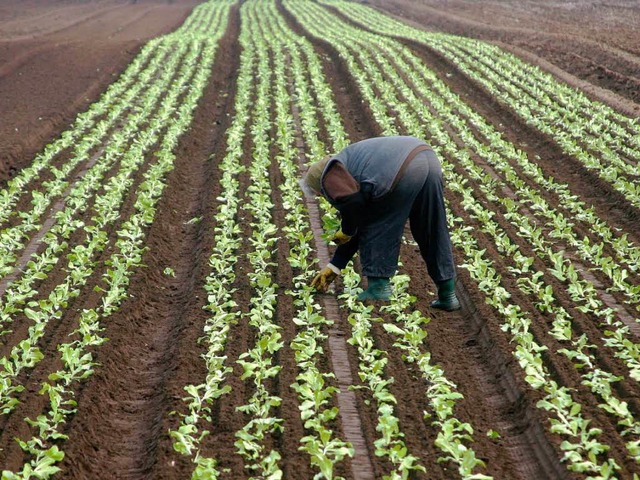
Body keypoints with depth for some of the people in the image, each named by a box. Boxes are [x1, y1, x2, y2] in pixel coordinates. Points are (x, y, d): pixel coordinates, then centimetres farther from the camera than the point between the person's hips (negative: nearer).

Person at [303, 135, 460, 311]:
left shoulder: (330, 175, 11)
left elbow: (352, 201, -11)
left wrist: (346, 231, 10)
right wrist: (334, 266, 42)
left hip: (405, 171, -9)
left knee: (375, 229, 9)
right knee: (433, 232, 17)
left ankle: (378, 287, 11)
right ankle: (447, 295, 23)